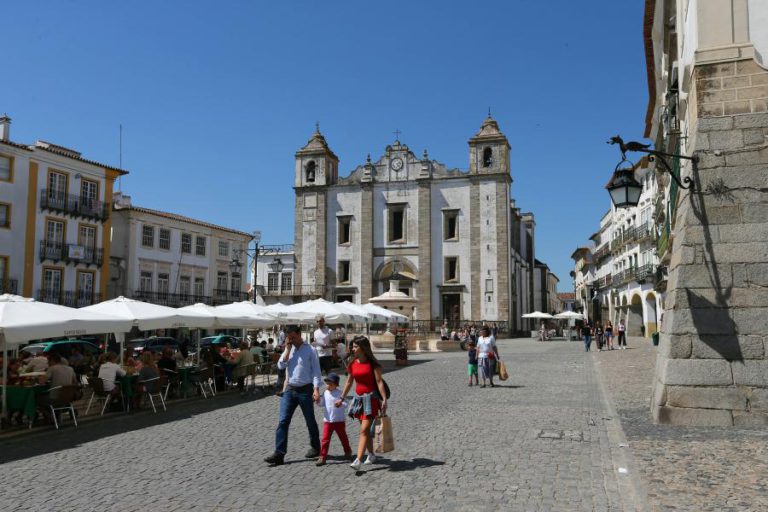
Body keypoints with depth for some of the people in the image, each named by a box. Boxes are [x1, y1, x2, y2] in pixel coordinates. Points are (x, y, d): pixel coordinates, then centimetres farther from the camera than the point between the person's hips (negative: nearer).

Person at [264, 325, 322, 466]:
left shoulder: (310, 350, -6)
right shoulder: (288, 350, 10)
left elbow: (316, 371, -9)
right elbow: (281, 365, -3)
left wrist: (316, 389, -18)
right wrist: (288, 349, -7)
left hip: (305, 390, -4)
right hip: (290, 390, 5)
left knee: (310, 421, 9)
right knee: (283, 421, -3)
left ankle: (315, 448, 27)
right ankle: (279, 453, -2)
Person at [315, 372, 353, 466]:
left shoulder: (340, 393, -9)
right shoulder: (325, 393, 4)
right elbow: (322, 404, 12)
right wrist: (318, 400, -7)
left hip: (339, 420, -2)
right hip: (327, 420, 3)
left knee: (343, 437, 14)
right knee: (325, 439, -5)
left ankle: (348, 452, 34)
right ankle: (322, 457, -2)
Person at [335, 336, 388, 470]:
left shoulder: (372, 363, -9)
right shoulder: (353, 364, 6)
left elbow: (379, 382, -11)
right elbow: (349, 382, 16)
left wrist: (384, 399, -16)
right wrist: (341, 398, 19)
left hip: (371, 398, -6)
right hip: (359, 398, 6)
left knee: (364, 430, -11)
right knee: (366, 429, 15)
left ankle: (358, 460, -14)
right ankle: (371, 455, 31)